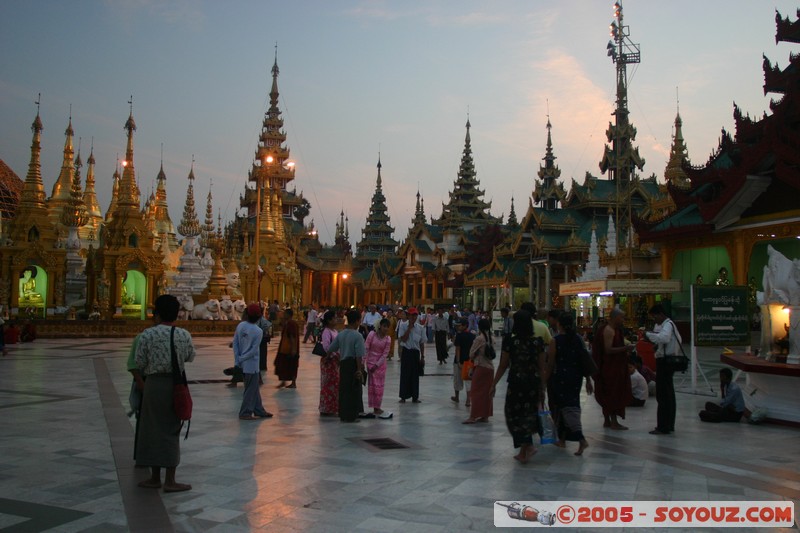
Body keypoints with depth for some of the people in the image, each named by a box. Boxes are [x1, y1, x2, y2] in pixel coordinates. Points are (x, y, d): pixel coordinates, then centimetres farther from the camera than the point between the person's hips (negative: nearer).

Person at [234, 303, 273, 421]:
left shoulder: (240, 325, -1)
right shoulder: (258, 331, -17)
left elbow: (235, 343, 0)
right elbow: (254, 350, -19)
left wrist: (237, 360, 1)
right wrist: (241, 359, -9)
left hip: (243, 363, 7)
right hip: (252, 364, -7)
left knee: (254, 388, 18)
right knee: (251, 389, 6)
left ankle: (259, 410, 27)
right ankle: (245, 413, 10)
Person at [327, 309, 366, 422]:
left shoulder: (341, 334, 5)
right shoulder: (357, 336, -16)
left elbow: (331, 349, 9)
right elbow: (359, 355, -19)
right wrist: (359, 369, -15)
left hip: (343, 364, 7)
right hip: (353, 364, -7)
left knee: (343, 389, 14)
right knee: (354, 391, 3)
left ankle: (343, 415, 21)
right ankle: (351, 416, 8)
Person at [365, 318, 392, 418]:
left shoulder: (388, 339, -6)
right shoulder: (372, 334, -11)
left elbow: (385, 354, -7)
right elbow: (366, 348, -10)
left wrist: (376, 365, -14)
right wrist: (363, 361, -14)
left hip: (380, 364, 2)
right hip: (370, 361, -2)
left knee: (379, 386, 4)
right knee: (372, 385, 2)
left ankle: (377, 408, 13)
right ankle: (376, 409, 8)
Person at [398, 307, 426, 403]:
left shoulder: (420, 328, 3)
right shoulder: (403, 325, -4)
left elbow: (422, 343, 7)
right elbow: (403, 339, -16)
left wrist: (422, 357, 6)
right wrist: (410, 328, -15)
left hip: (416, 352, 3)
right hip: (406, 352, -3)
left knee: (415, 375, 8)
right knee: (405, 374, 1)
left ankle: (415, 397, 17)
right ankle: (403, 396, 11)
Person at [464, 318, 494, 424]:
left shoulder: (479, 338, -15)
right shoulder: (490, 338, 5)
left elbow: (471, 353, -7)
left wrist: (472, 359, 12)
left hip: (480, 367, -7)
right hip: (490, 367, 7)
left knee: (476, 392, -2)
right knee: (486, 393, 11)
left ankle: (473, 416, -2)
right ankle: (485, 415, 16)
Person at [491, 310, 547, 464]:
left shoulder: (509, 341, -9)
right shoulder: (537, 342, 0)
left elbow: (503, 366, -6)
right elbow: (542, 368, 2)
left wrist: (494, 384, 4)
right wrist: (542, 388, 11)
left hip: (516, 381, -4)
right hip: (534, 382, 4)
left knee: (515, 414, 9)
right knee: (528, 414, 15)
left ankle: (527, 446, -2)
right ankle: (523, 451, 22)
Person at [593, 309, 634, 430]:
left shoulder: (614, 329, 14)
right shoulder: (609, 330, -18)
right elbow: (608, 350, -25)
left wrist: (625, 352, 11)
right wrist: (625, 348, -23)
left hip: (614, 367, 10)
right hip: (611, 368, -10)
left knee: (607, 394, 13)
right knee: (614, 394, -5)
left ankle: (607, 420, 21)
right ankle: (614, 421, 0)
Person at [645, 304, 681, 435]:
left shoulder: (667, 325, -14)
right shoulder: (662, 325, 16)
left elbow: (664, 337, -35)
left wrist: (648, 334, -26)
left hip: (665, 361, -11)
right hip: (666, 361, 11)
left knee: (662, 395, -8)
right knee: (668, 394, 16)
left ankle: (663, 427, -5)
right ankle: (669, 424, 24)